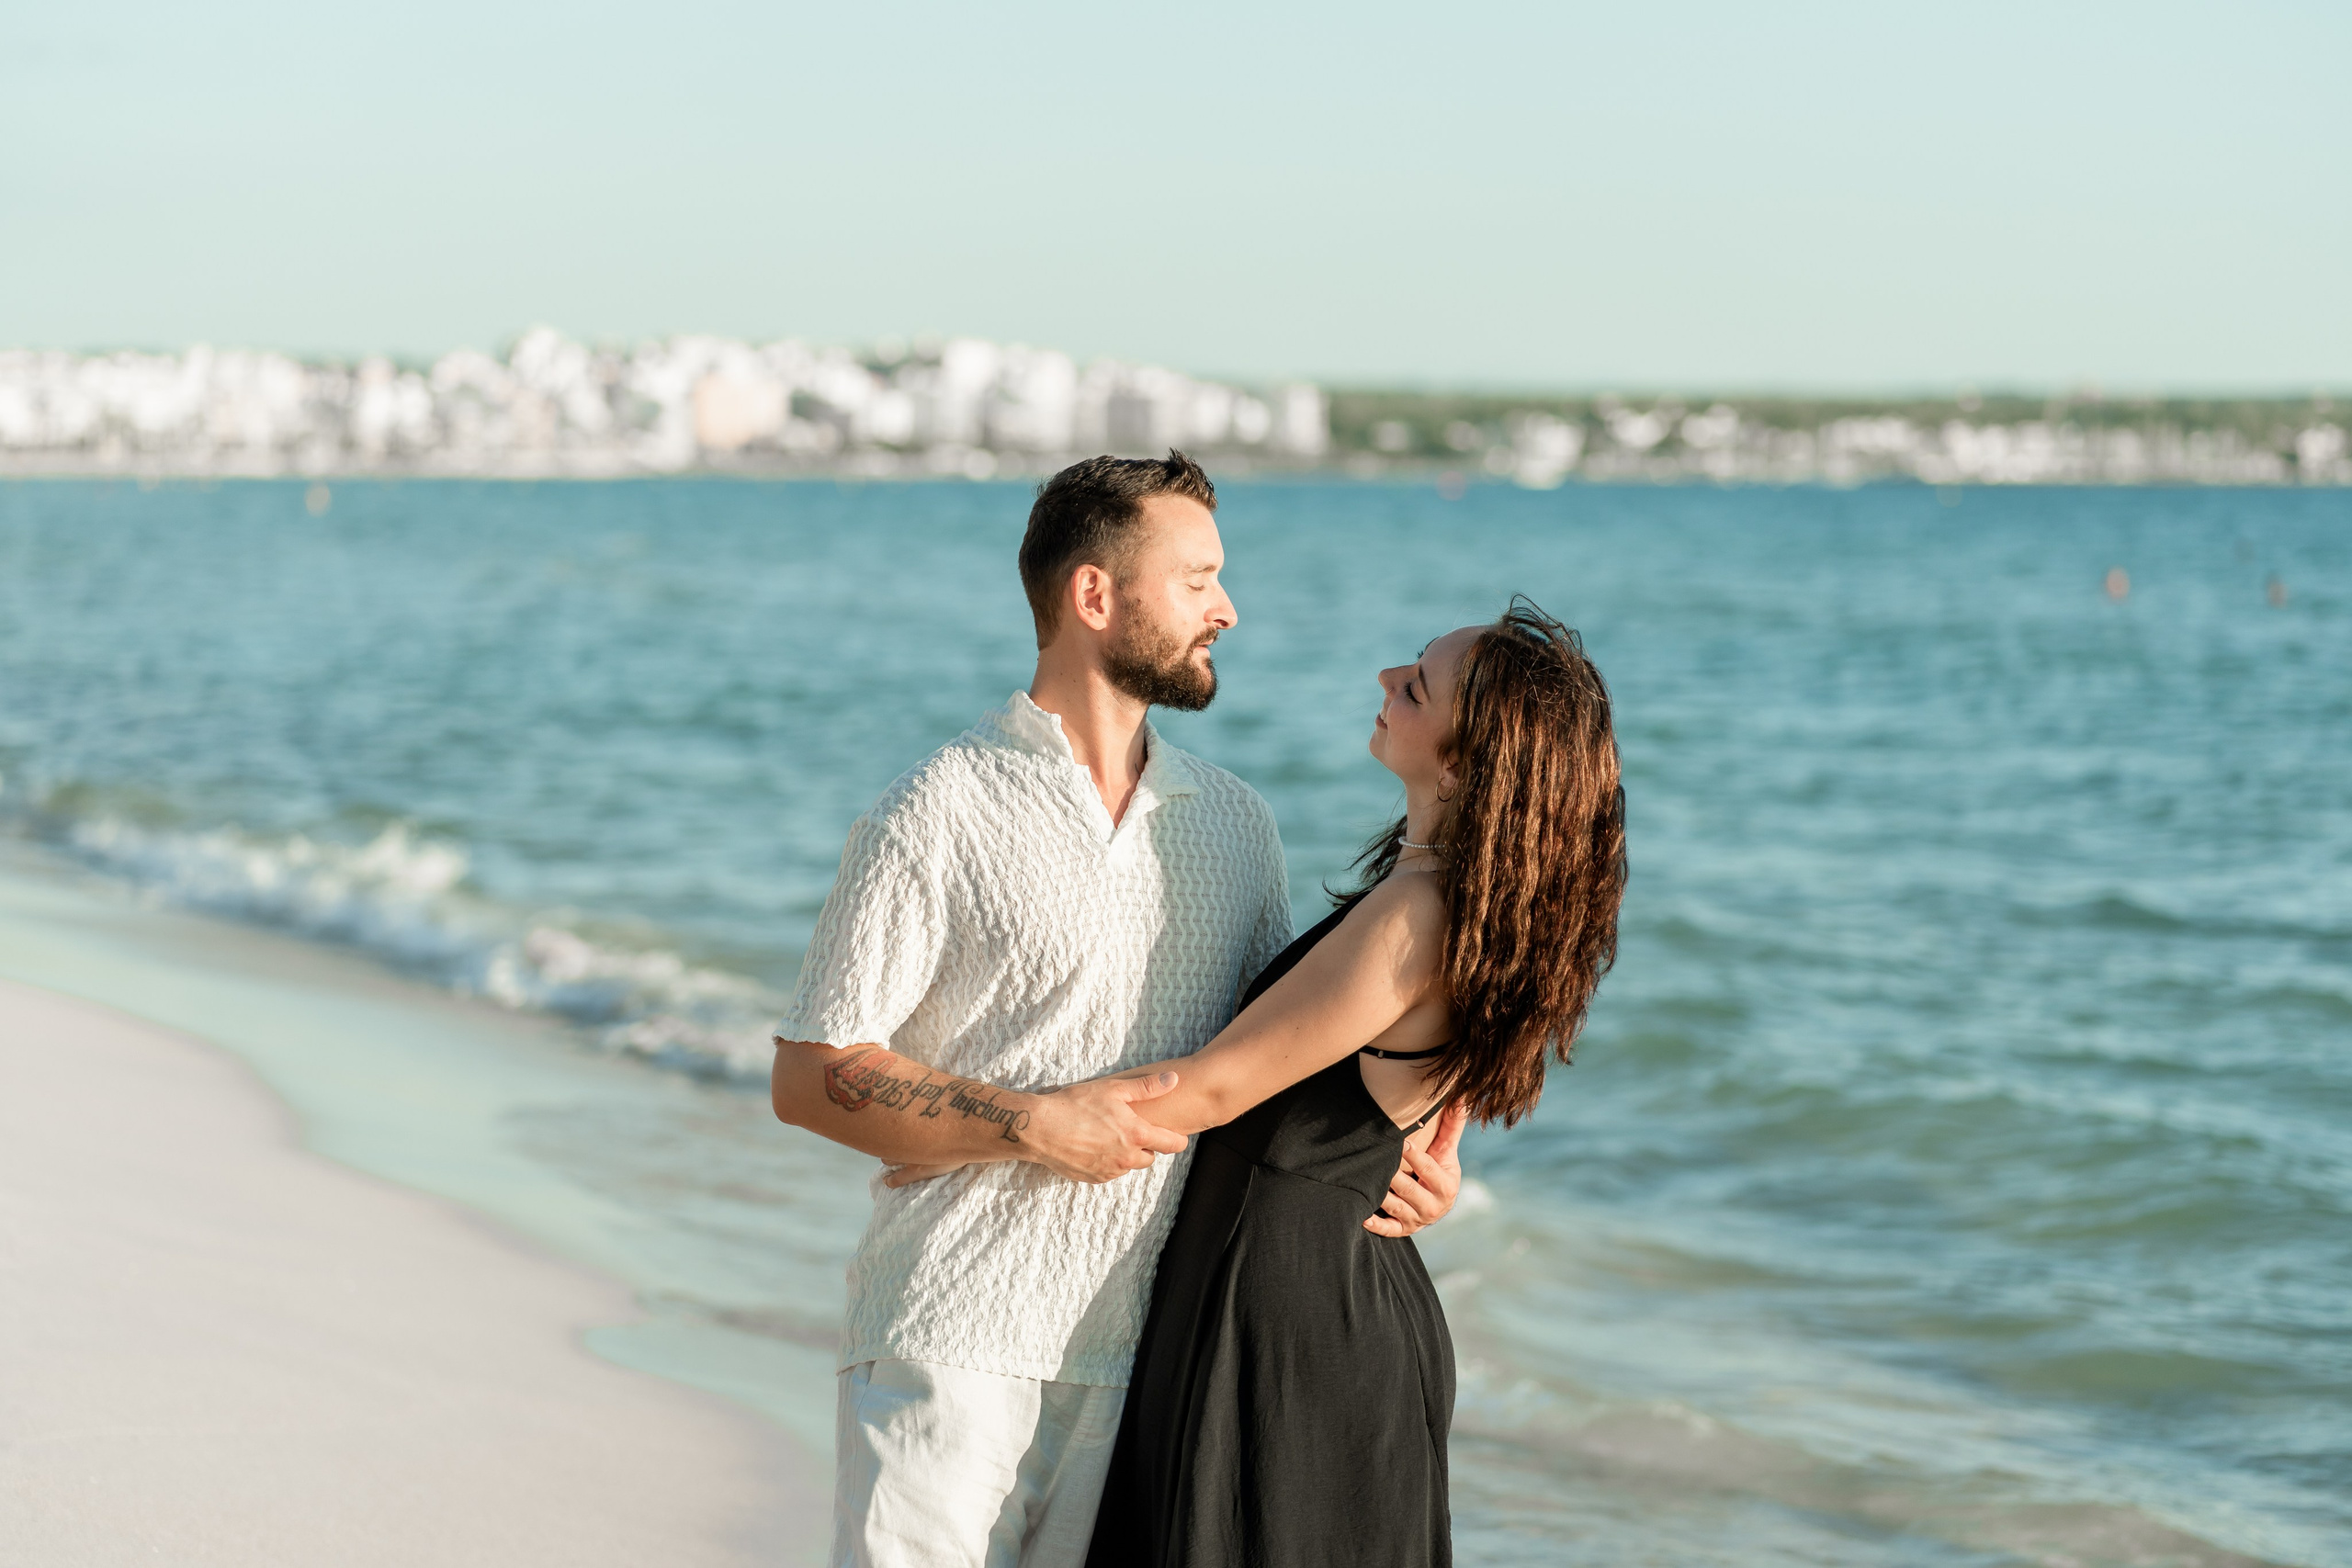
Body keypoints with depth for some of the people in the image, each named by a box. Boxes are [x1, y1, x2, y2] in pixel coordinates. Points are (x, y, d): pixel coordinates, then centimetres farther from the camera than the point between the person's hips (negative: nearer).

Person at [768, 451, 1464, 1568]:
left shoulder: (1235, 824, 14)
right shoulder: (938, 816, -4)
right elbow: (810, 1078, -6)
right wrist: (1034, 1124, -16)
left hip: (1144, 1352, 5)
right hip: (951, 1349, -5)